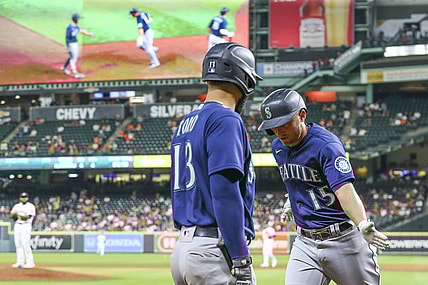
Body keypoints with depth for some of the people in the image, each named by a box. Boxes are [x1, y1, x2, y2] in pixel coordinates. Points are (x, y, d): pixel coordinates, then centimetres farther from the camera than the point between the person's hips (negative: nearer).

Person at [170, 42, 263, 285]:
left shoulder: (185, 125, 18)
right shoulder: (225, 120, -9)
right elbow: (225, 191, -19)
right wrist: (241, 260, -20)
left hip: (182, 248, 9)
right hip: (214, 248, -9)